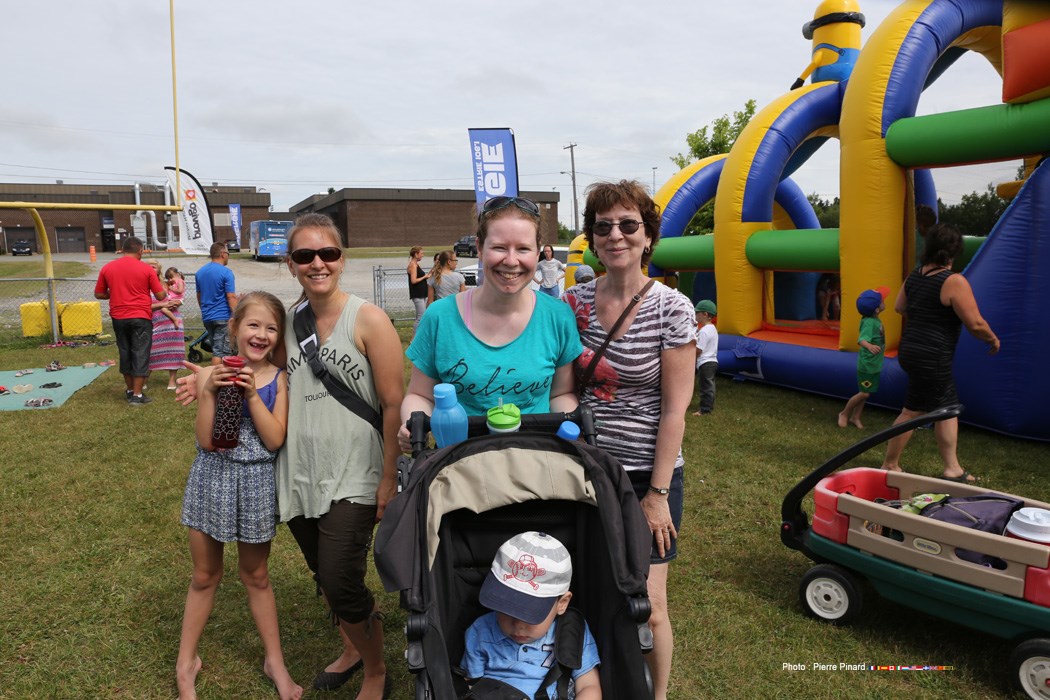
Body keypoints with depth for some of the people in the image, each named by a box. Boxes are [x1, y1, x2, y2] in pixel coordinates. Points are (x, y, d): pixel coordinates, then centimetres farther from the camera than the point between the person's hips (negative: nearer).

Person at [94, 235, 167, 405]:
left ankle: (129, 390, 26)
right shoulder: (146, 269, -7)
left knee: (125, 354, 16)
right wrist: (164, 289, 16)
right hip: (141, 317, -4)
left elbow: (98, 294, 10)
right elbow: (160, 296, -5)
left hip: (118, 318, 4)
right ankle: (137, 395, 1)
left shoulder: (107, 268, 4)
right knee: (140, 355, 1)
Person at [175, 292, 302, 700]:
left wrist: (251, 394, -22)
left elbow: (275, 440, -15)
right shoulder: (211, 373, -8)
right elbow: (206, 440, -12)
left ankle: (274, 662, 31)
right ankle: (186, 662, 35)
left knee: (256, 576, 15)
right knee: (205, 576, 15)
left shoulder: (278, 380, -7)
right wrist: (210, 391, -23)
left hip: (256, 485, 0)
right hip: (213, 480, 0)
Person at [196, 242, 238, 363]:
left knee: (216, 349, 17)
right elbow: (231, 297, -17)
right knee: (220, 351, -5)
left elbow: (199, 295, 19)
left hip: (207, 317, 7)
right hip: (223, 317, -7)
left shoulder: (200, 272, 11)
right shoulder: (226, 272, -12)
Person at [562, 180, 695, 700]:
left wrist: (657, 493, -10)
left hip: (646, 474, -3)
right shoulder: (573, 302, 1)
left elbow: (675, 409, -10)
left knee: (647, 606, 3)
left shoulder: (673, 310, -9)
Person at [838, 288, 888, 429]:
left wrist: (881, 346, 35)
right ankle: (844, 413, 17)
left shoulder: (875, 320, 2)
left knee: (866, 393, 15)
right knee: (864, 393, -1)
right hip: (867, 365, -9)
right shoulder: (869, 322, -26)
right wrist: (870, 346, -63)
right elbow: (861, 339, -43)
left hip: (874, 364, 9)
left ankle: (855, 417, 26)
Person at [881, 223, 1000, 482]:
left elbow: (899, 307, 18)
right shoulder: (954, 282, -17)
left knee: (947, 407, 17)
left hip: (909, 350, 8)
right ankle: (889, 465, 15)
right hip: (932, 357, -8)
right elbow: (976, 323, -16)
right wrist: (993, 339, 2)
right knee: (912, 412, 4)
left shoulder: (914, 275, 5)